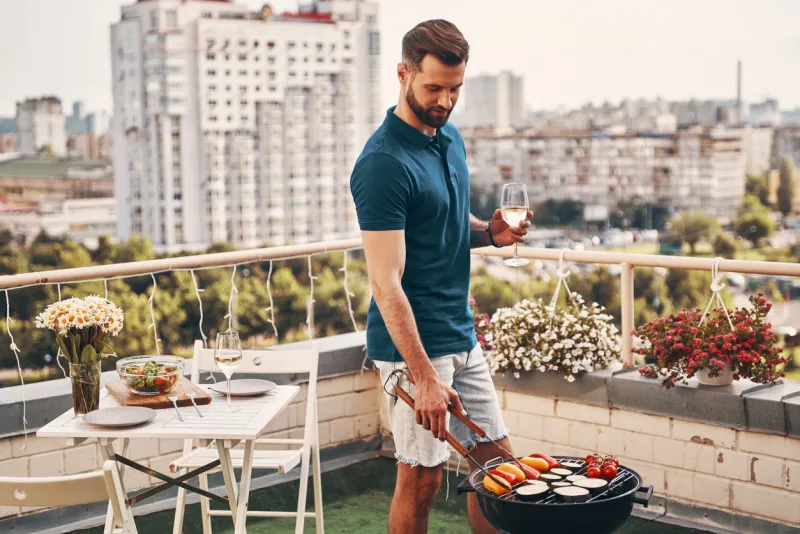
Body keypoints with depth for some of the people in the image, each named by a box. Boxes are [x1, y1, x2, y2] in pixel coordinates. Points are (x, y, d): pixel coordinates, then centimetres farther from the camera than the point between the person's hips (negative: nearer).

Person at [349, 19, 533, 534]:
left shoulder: (451, 137, 9)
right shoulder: (383, 163, -18)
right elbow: (386, 282, -22)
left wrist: (490, 231, 0)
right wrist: (424, 376, -26)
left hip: (462, 336, 8)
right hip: (413, 344, -8)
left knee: (497, 460, 13)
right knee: (422, 478, 1)